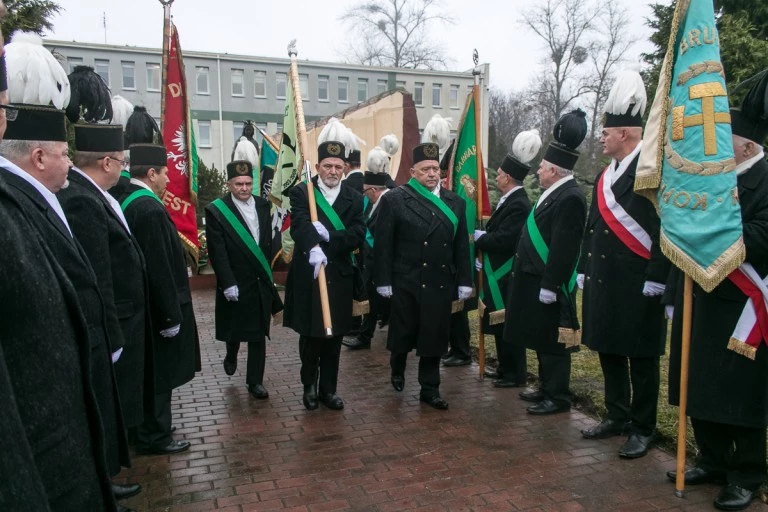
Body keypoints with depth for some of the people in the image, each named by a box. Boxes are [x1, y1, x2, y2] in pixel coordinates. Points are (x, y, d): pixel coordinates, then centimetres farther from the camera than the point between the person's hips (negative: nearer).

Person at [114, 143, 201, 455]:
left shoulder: (124, 200, 7)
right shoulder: (150, 209, -23)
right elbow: (159, 268, -25)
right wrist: (171, 315, -19)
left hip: (138, 304, 10)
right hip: (155, 308, -10)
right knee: (158, 373, 5)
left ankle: (144, 429, 35)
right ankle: (153, 436, 18)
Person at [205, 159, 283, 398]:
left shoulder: (263, 205, 4)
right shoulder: (216, 210, -9)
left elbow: (268, 241, 8)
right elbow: (217, 252, -13)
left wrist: (267, 271, 5)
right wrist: (228, 284, -17)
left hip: (261, 282, 3)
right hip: (236, 283, -3)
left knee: (258, 334, 7)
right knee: (235, 329, 15)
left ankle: (255, 381, 19)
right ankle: (231, 356, 47)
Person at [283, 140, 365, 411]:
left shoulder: (354, 199, 7)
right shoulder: (301, 192, -3)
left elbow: (357, 235, -7)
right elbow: (299, 226, -21)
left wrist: (329, 237, -23)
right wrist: (313, 248, -40)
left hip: (339, 276, 3)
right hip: (307, 276, -2)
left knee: (334, 336, 10)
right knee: (309, 335, 9)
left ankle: (328, 389, 25)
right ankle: (309, 385, 29)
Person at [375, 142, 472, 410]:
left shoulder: (455, 203, 9)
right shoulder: (394, 199, -2)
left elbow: (462, 246, 9)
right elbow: (383, 245, -5)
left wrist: (464, 282, 5)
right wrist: (384, 281, -8)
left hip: (441, 284, 3)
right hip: (406, 284, -3)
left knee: (434, 337, 9)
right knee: (403, 333, 11)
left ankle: (430, 389, 22)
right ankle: (397, 370, 40)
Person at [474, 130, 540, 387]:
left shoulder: (518, 204, -20)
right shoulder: (509, 200, 13)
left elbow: (503, 240, -27)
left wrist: (478, 237, -13)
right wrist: (483, 257, 6)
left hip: (507, 276, -10)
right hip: (498, 273, 10)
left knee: (509, 324, -1)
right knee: (501, 323, 17)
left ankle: (516, 374, 11)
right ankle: (505, 368, 29)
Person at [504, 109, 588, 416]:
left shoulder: (569, 198, -18)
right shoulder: (555, 193, 14)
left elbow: (563, 248, -24)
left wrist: (549, 286, -23)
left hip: (548, 285, -10)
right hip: (536, 281, 10)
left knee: (553, 343, 0)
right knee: (541, 340, 18)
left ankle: (558, 397, 11)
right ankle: (547, 387, 30)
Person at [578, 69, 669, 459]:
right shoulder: (605, 176, 14)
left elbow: (664, 229, -16)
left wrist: (656, 280, -19)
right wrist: (584, 271, 16)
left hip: (637, 285, -8)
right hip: (603, 282, 8)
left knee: (641, 358, 4)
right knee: (608, 353, 15)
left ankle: (643, 429, 17)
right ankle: (618, 417, 30)